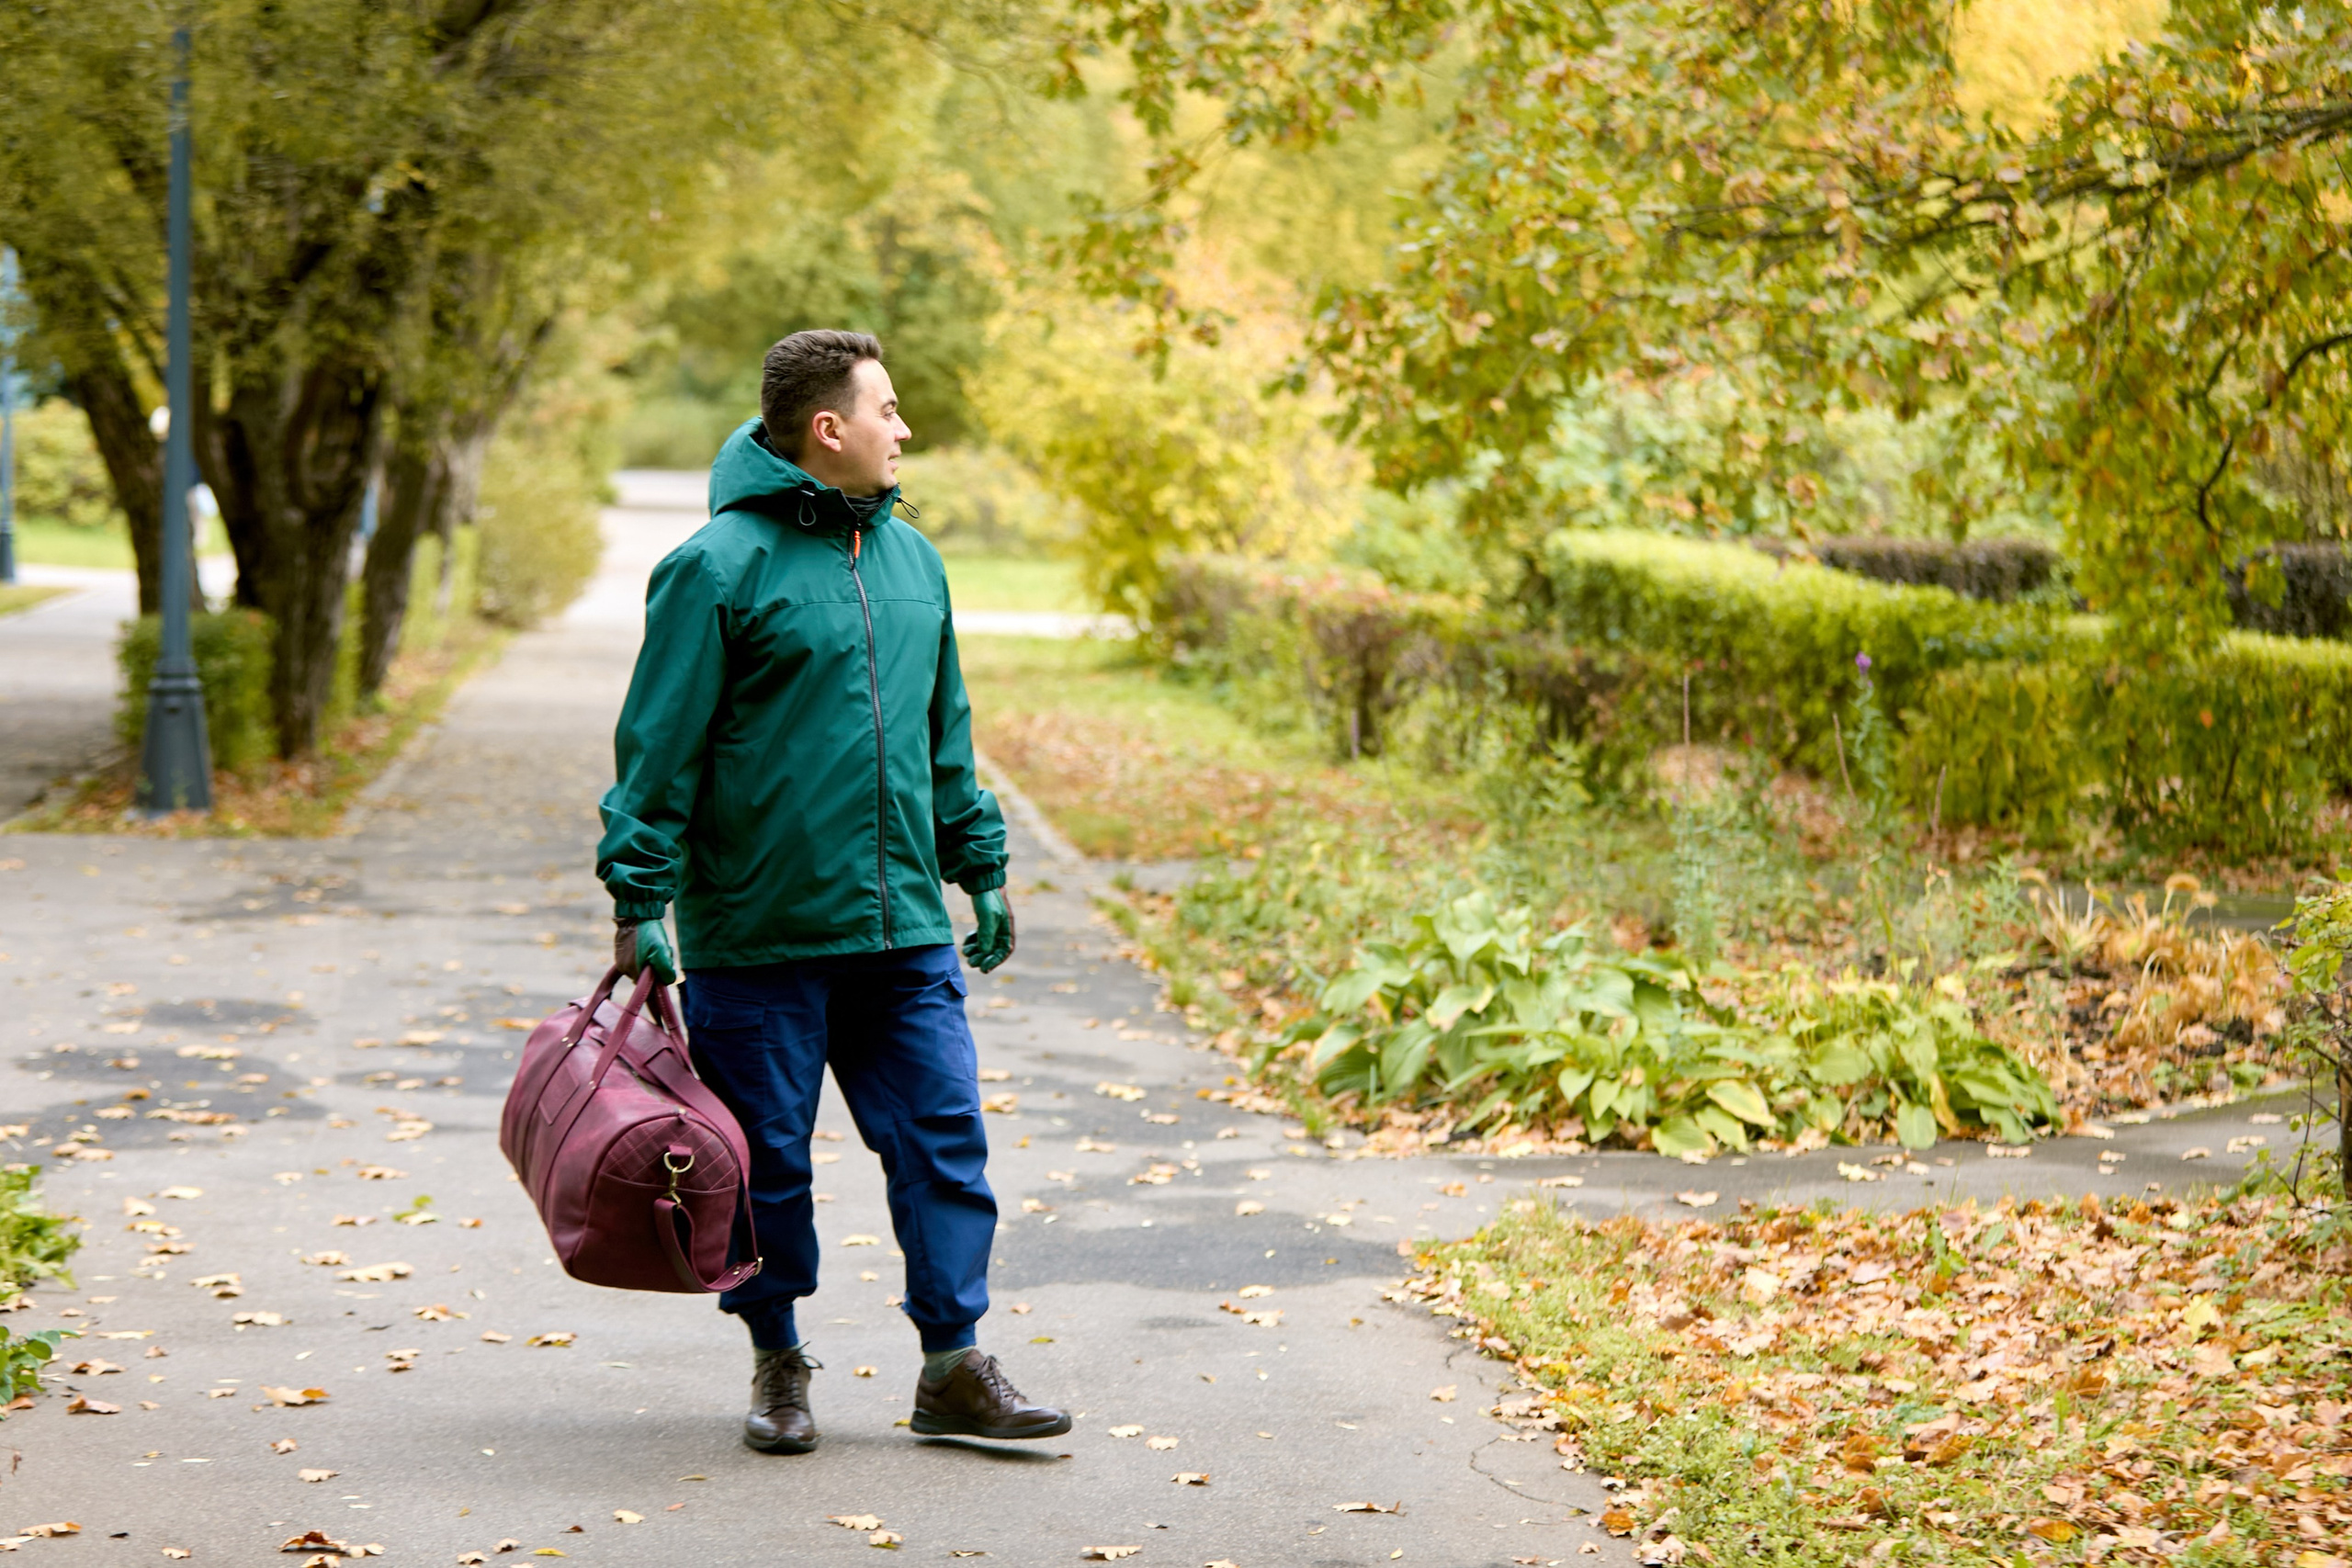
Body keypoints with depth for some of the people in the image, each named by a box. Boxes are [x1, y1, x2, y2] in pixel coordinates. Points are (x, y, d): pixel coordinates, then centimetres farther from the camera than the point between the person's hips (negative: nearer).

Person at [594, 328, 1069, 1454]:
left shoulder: (909, 558, 11)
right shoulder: (720, 565, -9)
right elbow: (659, 745, -9)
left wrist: (980, 868, 19)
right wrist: (639, 903, -11)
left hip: (902, 931, 5)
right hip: (758, 932, -5)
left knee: (944, 1136, 2)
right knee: (766, 1158, 6)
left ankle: (954, 1365, 10)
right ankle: (778, 1364, 21)